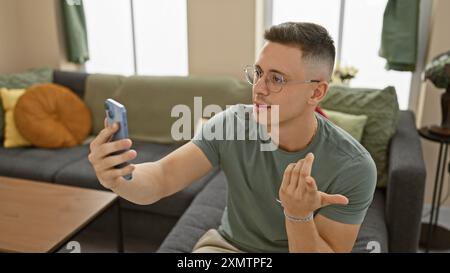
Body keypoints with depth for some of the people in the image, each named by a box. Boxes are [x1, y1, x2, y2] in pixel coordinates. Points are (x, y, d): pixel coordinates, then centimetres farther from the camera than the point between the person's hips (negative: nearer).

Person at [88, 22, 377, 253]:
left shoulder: (353, 168, -22)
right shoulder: (231, 124, -16)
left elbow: (330, 251, -18)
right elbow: (161, 178, -22)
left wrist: (298, 214, -37)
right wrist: (118, 178, -43)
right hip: (228, 244, 1)